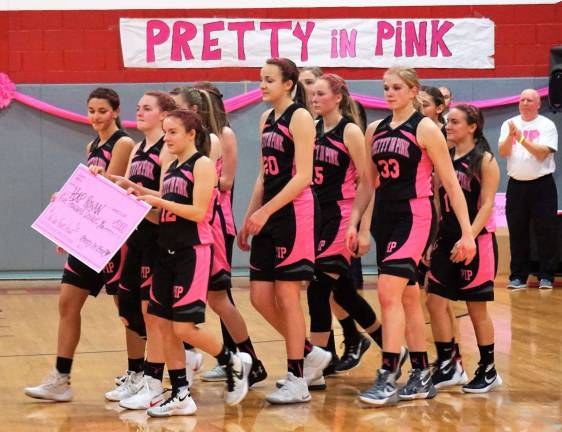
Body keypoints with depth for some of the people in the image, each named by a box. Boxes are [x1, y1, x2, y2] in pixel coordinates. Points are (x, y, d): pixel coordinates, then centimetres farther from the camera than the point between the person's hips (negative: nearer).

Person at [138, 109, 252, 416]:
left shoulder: (202, 164, -8)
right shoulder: (171, 168, 15)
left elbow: (198, 212, -17)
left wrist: (159, 201, -16)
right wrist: (145, 200, 6)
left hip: (193, 252, -8)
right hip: (168, 250, 8)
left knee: (184, 328, -11)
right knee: (164, 325, 4)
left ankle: (234, 363, 12)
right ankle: (180, 396, 10)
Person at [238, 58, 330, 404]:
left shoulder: (300, 117, -9)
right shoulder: (267, 120, 15)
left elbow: (303, 176, -16)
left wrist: (264, 212, -21)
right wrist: (248, 220, 16)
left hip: (294, 211, -8)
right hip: (269, 215, 8)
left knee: (287, 296, -5)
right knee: (260, 297, 6)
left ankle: (297, 381, 2)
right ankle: (311, 354, 23)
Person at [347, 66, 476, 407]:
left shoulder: (425, 129, -7)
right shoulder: (375, 131, 11)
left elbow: (451, 183, -8)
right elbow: (368, 183, 18)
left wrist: (467, 232, -12)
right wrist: (353, 223, 9)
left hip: (415, 216, -7)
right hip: (385, 216, 7)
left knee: (389, 292, -18)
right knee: (407, 297, 11)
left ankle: (388, 378, -17)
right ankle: (422, 376, 19)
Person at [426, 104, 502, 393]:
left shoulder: (484, 161, -6)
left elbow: (487, 205, -12)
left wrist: (469, 237, -24)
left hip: (477, 240, -6)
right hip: (446, 238, 6)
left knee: (476, 307, 1)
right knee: (435, 301, -1)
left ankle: (488, 371, 14)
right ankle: (448, 367, 8)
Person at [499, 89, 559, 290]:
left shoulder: (547, 125, -3)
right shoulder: (509, 124, 6)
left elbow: (542, 153, -14)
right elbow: (503, 152, -3)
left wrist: (522, 138, -20)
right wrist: (511, 136, -20)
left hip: (542, 184, -3)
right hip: (516, 184, 3)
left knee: (546, 231, -3)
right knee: (517, 233, 5)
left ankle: (546, 276, 3)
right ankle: (518, 276, 11)